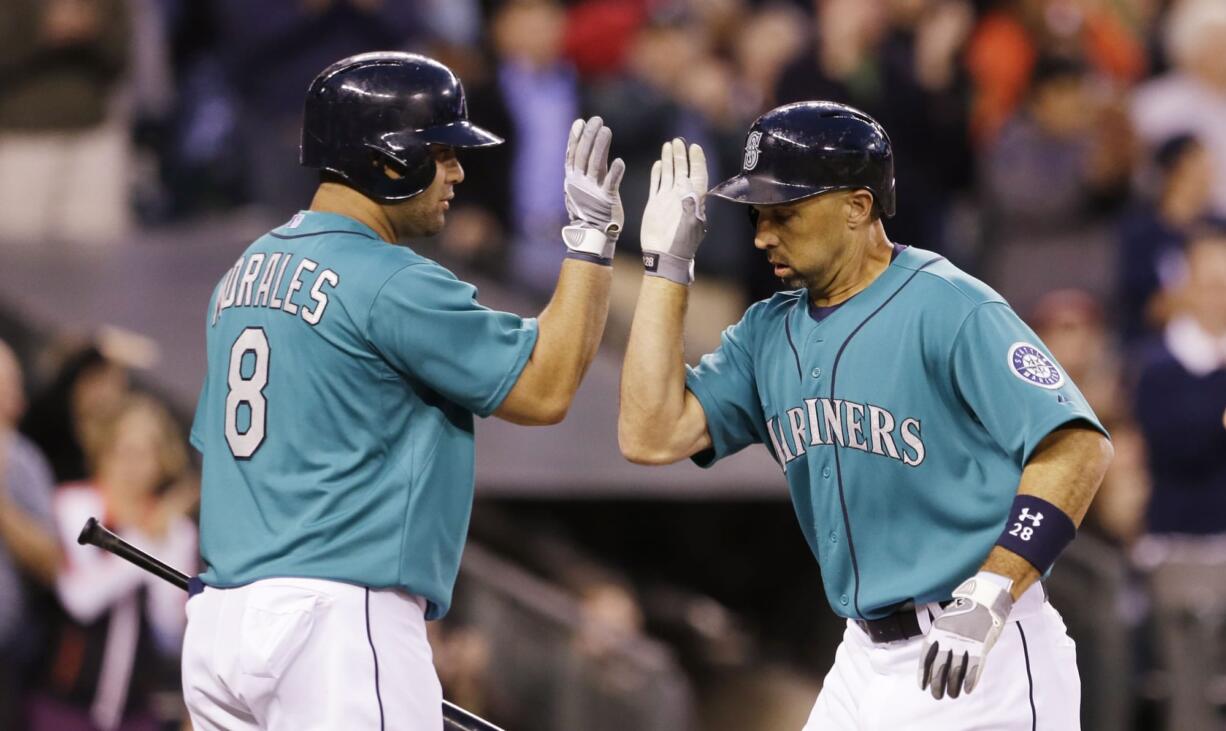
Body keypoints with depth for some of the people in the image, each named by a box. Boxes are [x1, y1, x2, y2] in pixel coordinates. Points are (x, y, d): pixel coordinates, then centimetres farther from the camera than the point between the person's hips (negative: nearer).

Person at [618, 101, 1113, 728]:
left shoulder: (949, 310, -13)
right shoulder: (769, 334, 11)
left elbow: (1077, 447, -19)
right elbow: (651, 437, 2)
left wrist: (991, 594, -27)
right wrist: (666, 266, 4)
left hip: (978, 660, -7)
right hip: (863, 661, 8)